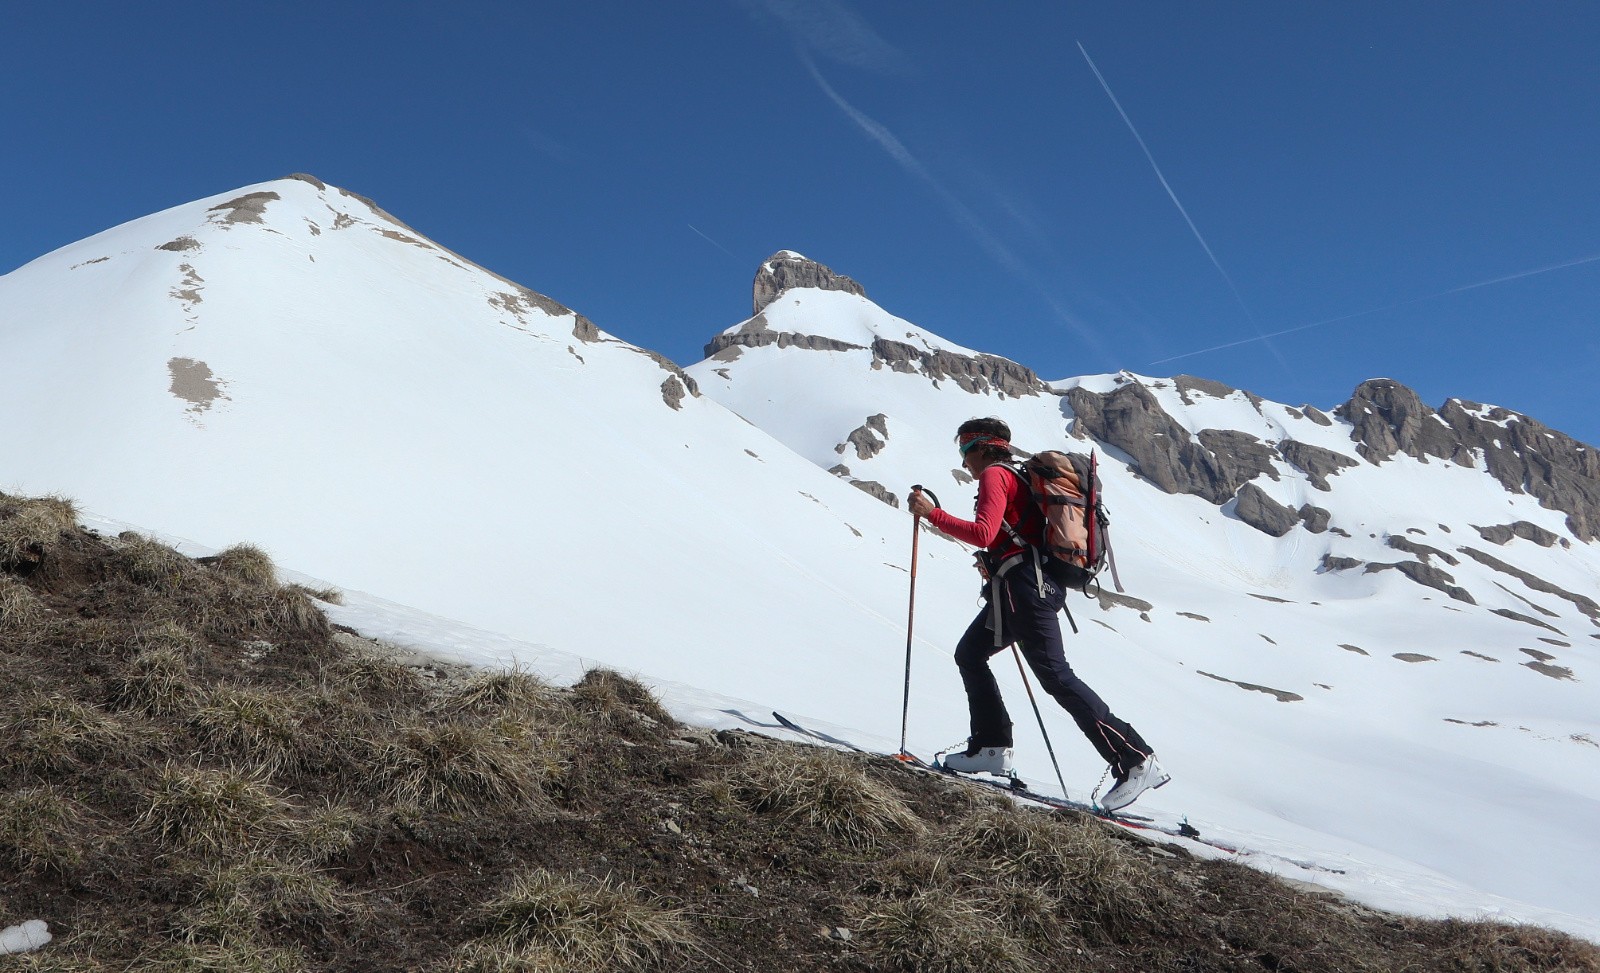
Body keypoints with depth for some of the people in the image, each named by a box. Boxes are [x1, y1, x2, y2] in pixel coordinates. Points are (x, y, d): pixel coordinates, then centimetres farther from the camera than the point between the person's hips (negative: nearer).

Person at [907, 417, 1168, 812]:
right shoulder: (1017, 478, 25)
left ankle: (1135, 760, -15)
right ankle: (992, 747, 11)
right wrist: (995, 564, 31)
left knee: (1054, 675, -13)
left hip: (1023, 586, -11)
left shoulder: (994, 475, -4)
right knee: (969, 653, 16)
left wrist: (932, 514, -14)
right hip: (1034, 583, 11)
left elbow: (983, 533, -19)